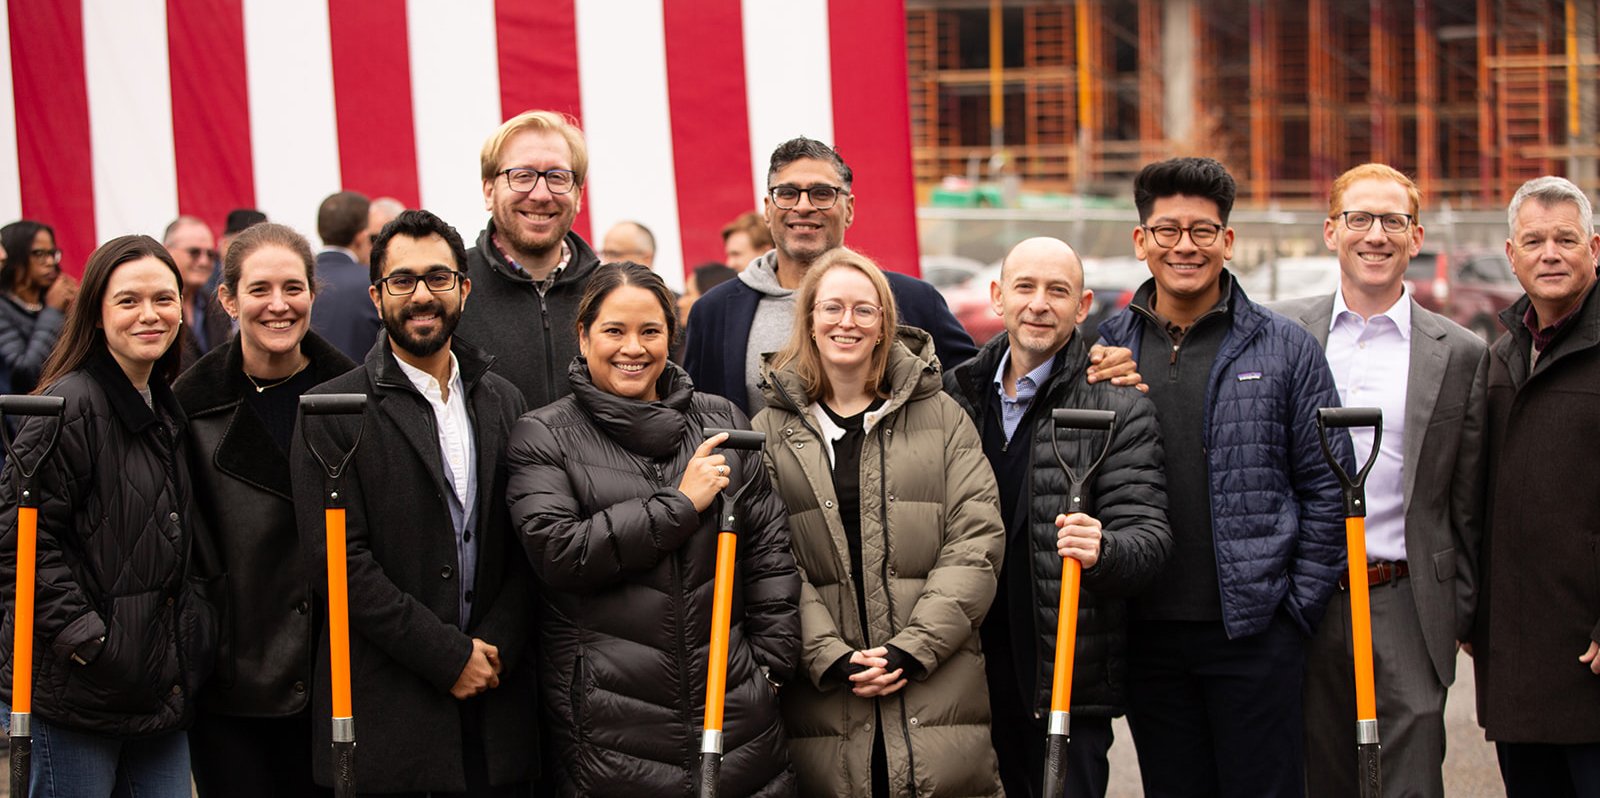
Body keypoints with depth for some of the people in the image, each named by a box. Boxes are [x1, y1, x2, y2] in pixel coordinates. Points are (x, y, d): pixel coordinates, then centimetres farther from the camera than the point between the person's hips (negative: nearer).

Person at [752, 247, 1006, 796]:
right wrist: (830, 658, -12)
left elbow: (976, 541, 2)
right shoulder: (771, 432, 7)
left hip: (938, 685, 0)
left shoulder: (942, 418, 8)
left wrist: (913, 648, -8)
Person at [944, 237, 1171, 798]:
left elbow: (1149, 534, -7)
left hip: (1070, 682, -4)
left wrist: (1100, 551, -30)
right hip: (973, 681, 4)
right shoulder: (956, 395, 11)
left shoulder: (1119, 410, -2)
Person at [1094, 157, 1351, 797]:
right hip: (1148, 634, 2)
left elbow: (1327, 488, 2)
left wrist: (1298, 606, -3)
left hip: (1254, 630, -2)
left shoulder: (1285, 348, 2)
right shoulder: (1105, 349, 7)